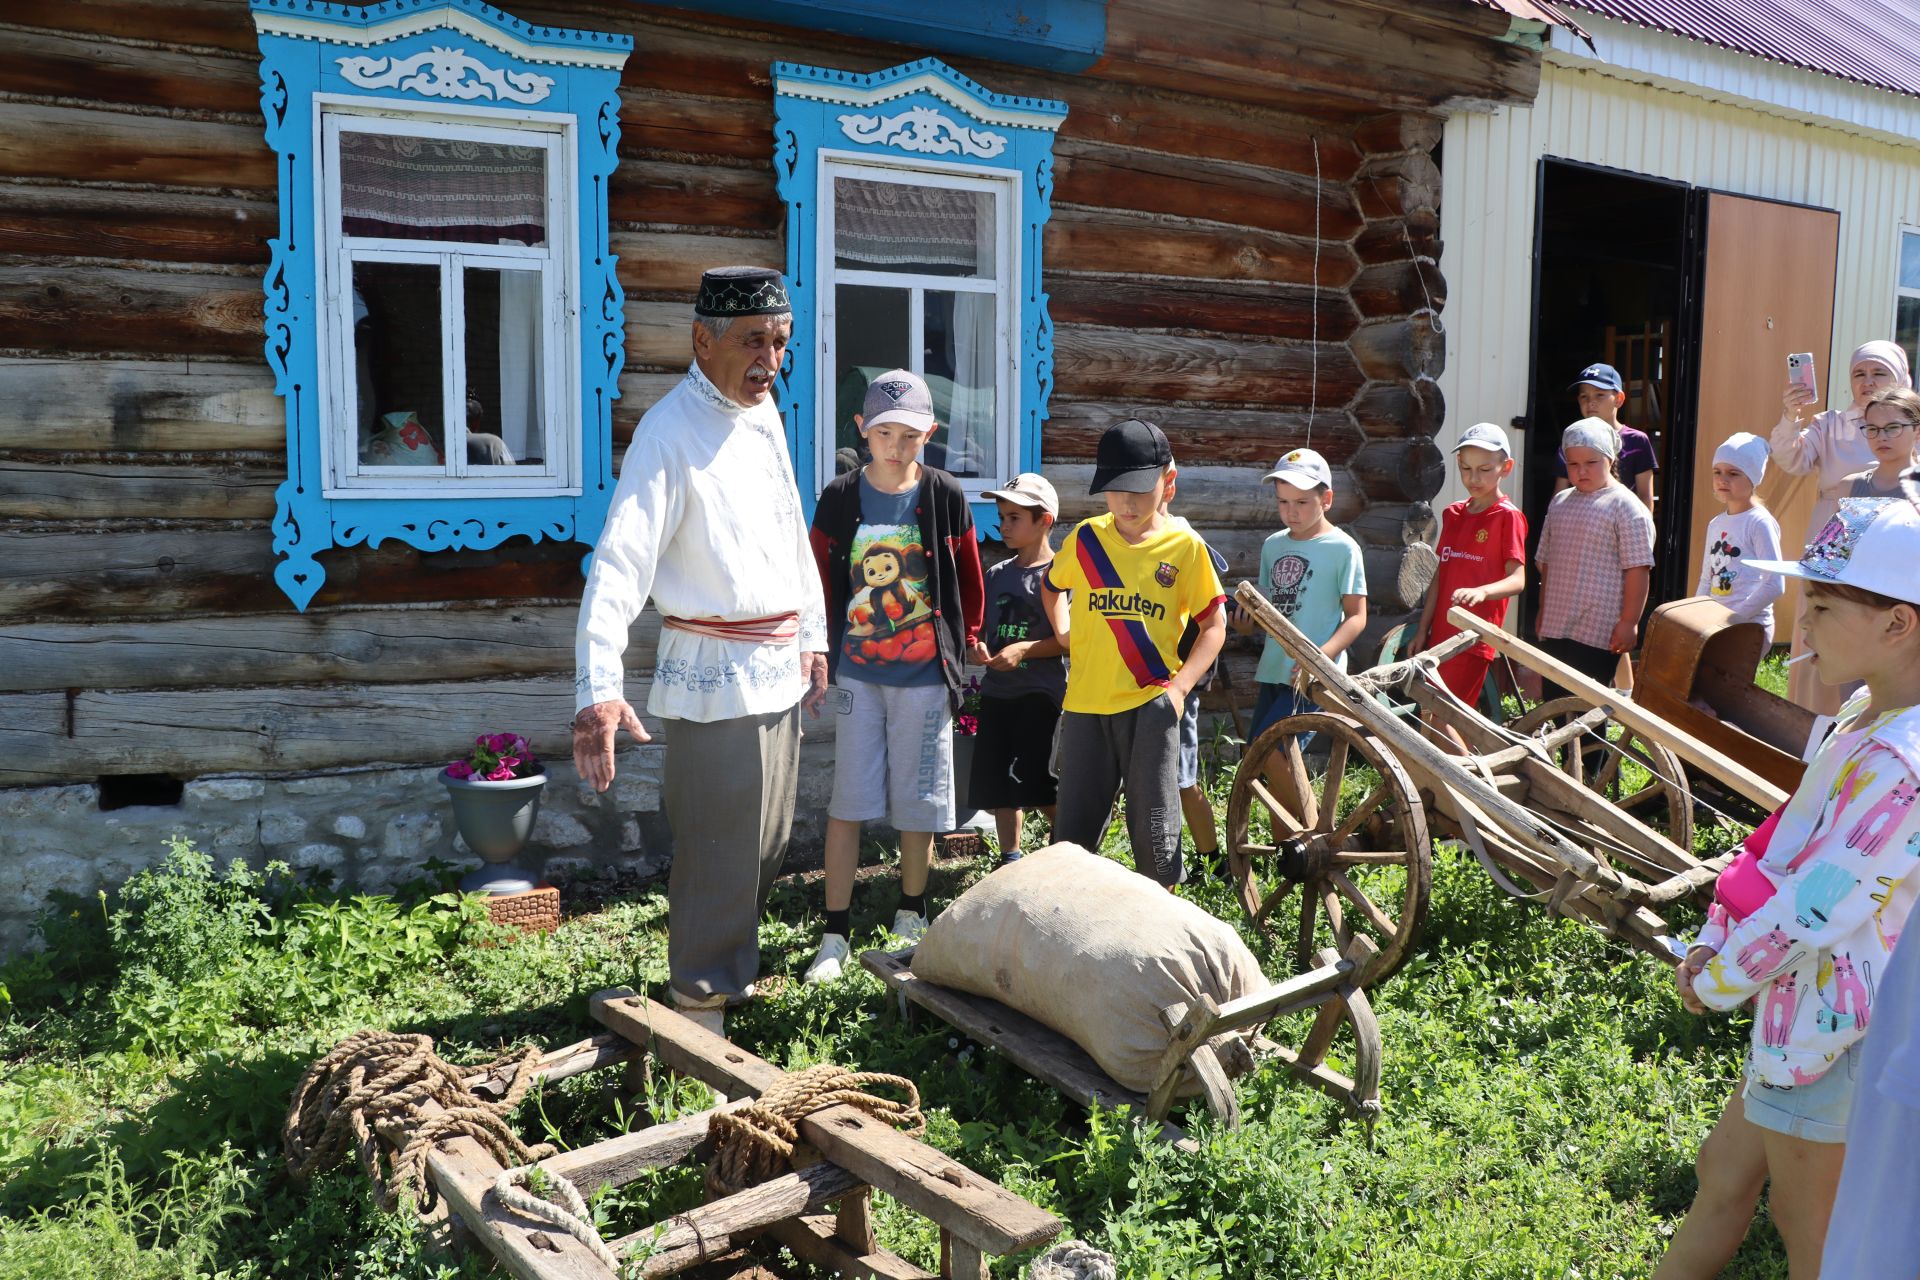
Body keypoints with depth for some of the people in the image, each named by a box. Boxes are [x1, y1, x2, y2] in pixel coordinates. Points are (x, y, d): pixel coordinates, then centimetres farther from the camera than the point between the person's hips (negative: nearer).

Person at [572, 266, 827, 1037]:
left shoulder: (764, 414, 9)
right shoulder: (671, 431, -17)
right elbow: (620, 560, -26)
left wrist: (812, 636, 20)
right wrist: (598, 687, -35)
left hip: (779, 668, 8)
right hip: (715, 675, -8)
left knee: (767, 842, 19)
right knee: (718, 850, -2)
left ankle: (734, 967, 39)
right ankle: (701, 1004, 16)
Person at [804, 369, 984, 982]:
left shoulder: (946, 497, -2)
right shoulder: (840, 498, -1)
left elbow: (968, 581, 7)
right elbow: (821, 582, 7)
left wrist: (963, 644, 5)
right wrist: (826, 649, 3)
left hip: (923, 676, 0)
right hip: (856, 673, 0)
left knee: (918, 804, 9)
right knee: (847, 803, 1)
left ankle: (911, 919, 29)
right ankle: (835, 935, 9)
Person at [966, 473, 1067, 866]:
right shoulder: (996, 575, 12)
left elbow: (1071, 638, -12)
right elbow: (981, 627, 20)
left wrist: (1025, 649, -20)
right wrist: (976, 648, -2)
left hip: (1041, 692, -6)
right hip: (996, 691, 7)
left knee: (1041, 789, -9)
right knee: (999, 786, 10)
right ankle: (1010, 858, 24)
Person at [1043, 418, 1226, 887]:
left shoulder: (1186, 546, -4)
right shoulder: (1085, 539, 2)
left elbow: (1214, 625, 1)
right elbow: (1051, 587, 22)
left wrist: (1180, 686, -10)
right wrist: (1066, 635, 7)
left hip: (1150, 703, -2)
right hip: (1085, 703, 2)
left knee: (1154, 825, 3)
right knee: (1075, 827, 9)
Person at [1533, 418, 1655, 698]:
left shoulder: (1625, 506, -7)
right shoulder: (1559, 502, 13)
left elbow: (1637, 569, -11)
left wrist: (1629, 623, -16)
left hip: (1598, 633, -7)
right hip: (1554, 626, 7)